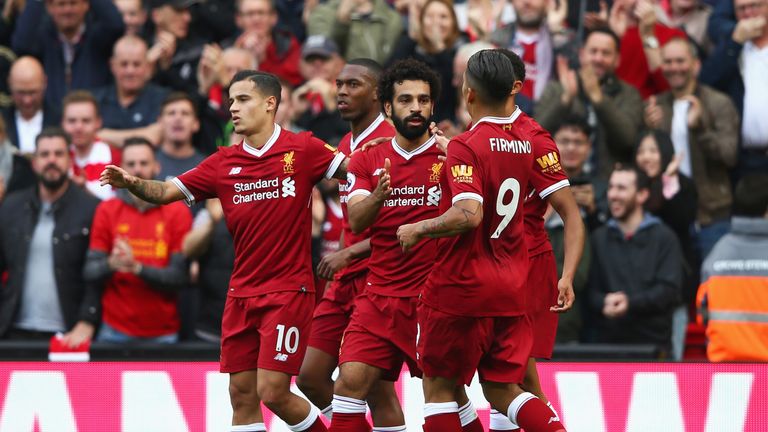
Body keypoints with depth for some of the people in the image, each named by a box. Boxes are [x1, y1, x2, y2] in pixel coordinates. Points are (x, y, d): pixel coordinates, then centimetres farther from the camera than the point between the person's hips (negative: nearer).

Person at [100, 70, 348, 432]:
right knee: (241, 394, 3)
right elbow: (166, 192, 4)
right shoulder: (223, 163, 7)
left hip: (288, 291, -5)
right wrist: (131, 182, -15)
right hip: (241, 293, 5)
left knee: (272, 393, -11)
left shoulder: (301, 150, -4)